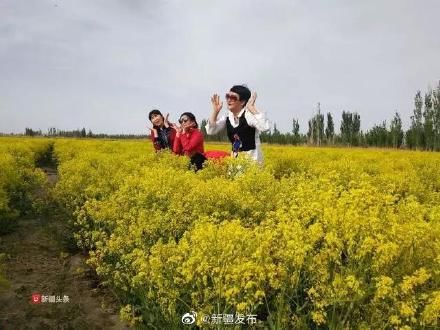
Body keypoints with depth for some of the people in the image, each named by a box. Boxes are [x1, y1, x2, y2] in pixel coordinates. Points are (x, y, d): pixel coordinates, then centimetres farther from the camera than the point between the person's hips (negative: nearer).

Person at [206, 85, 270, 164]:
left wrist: (252, 108, -32)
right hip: (235, 158, 6)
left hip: (252, 158, -6)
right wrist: (215, 111, -9)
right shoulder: (227, 117, 3)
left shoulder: (249, 115, -17)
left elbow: (265, 127, -33)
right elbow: (210, 131, 1)